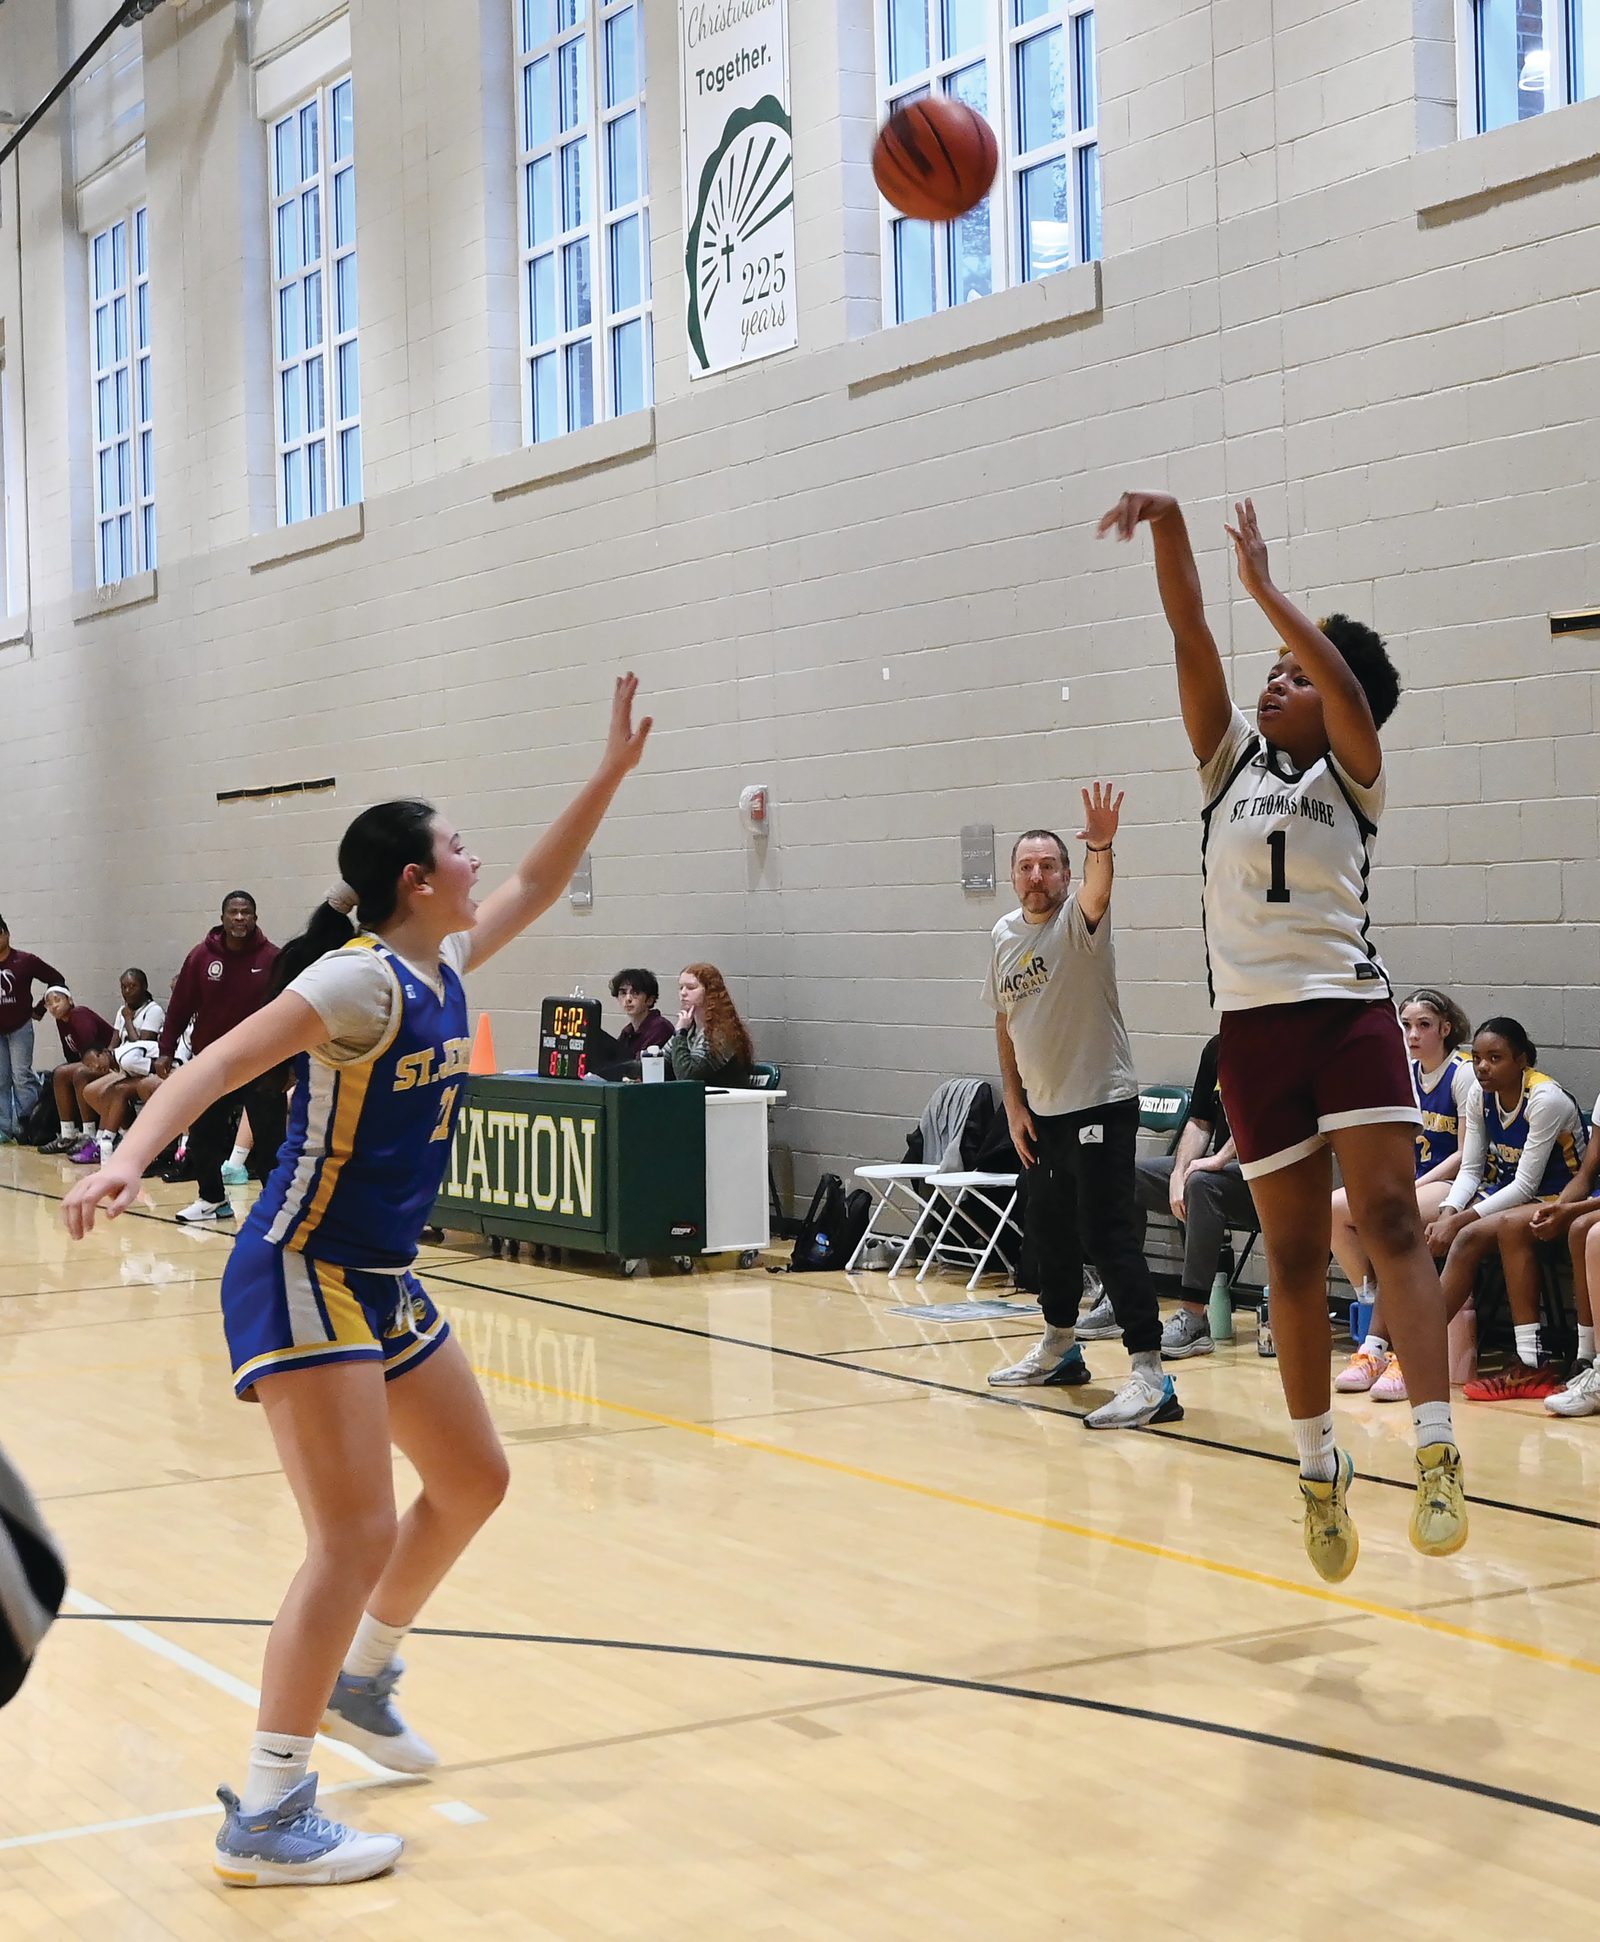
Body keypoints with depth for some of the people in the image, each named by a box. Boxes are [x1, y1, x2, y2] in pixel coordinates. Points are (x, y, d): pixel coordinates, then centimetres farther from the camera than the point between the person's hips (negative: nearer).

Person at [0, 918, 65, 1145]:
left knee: (22, 1077, -5)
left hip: (20, 1028, -3)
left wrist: (40, 1010, -1)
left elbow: (57, 980, 0)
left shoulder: (25, 961, -7)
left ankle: (25, 1124, -1)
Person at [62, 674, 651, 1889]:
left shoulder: (443, 969, 7)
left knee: (474, 1482, 19)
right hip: (304, 1278, -10)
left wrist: (614, 771, 22)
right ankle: (267, 1819, -9)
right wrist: (132, 1156, -42)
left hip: (383, 1281, 10)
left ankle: (361, 1680, 39)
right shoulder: (363, 978, -18)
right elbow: (223, 1062, -26)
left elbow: (537, 887, 23)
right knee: (359, 1536, -15)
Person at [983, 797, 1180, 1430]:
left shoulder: (1078, 918, -11)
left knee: (1109, 1235, -15)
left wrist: (1101, 847, -57)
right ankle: (1060, 1348, 38)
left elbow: (1097, 891, -36)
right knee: (1050, 1232, 19)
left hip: (1099, 1104, -8)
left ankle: (1150, 1377, -17)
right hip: (1040, 1111, 8)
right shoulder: (1005, 935, 7)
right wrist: (1014, 1102, 8)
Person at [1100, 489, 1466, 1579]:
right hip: (1254, 1027, 3)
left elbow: (1345, 683, -14)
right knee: (1294, 1251, 6)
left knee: (1389, 1219, -14)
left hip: (1348, 1009, -3)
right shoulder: (1231, 762, 14)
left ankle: (1438, 1452, -18)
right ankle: (1320, 1467, 14)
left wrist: (1263, 581, -13)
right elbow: (1191, 641, 3)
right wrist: (1169, 531, -8)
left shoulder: (1351, 775, 6)